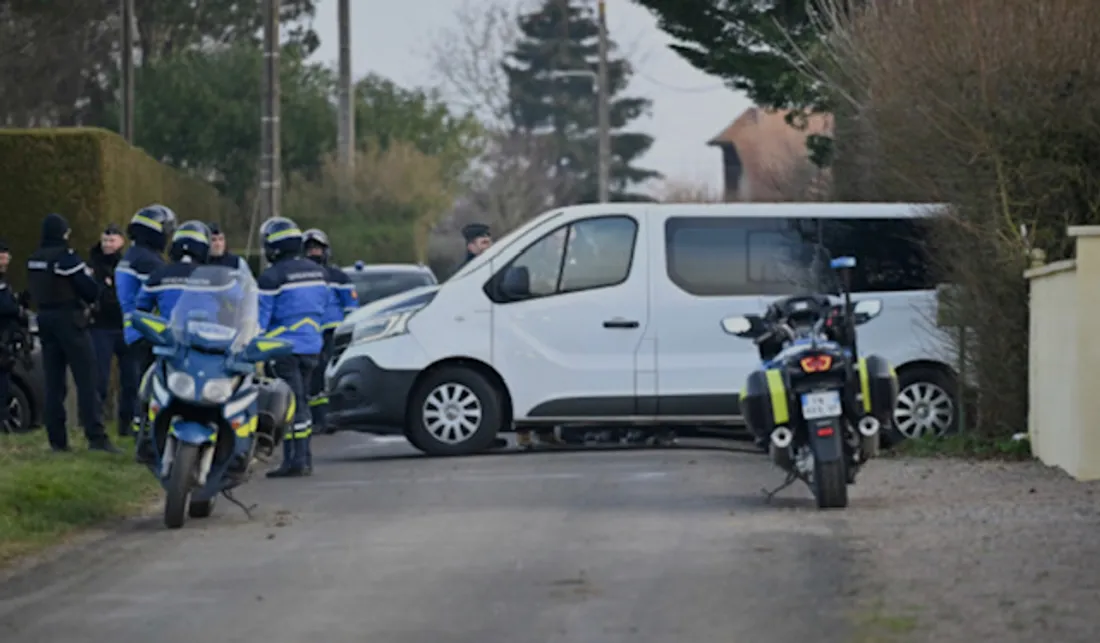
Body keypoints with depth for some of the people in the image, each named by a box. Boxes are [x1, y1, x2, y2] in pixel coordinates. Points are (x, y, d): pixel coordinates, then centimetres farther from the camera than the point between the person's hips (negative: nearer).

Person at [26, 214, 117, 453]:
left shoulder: (34, 260, 9)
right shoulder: (66, 257, -13)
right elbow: (91, 290, -13)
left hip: (45, 320, 7)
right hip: (70, 320, -7)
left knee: (53, 383, 7)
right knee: (86, 380, -8)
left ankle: (57, 439, 6)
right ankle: (95, 436, -15)